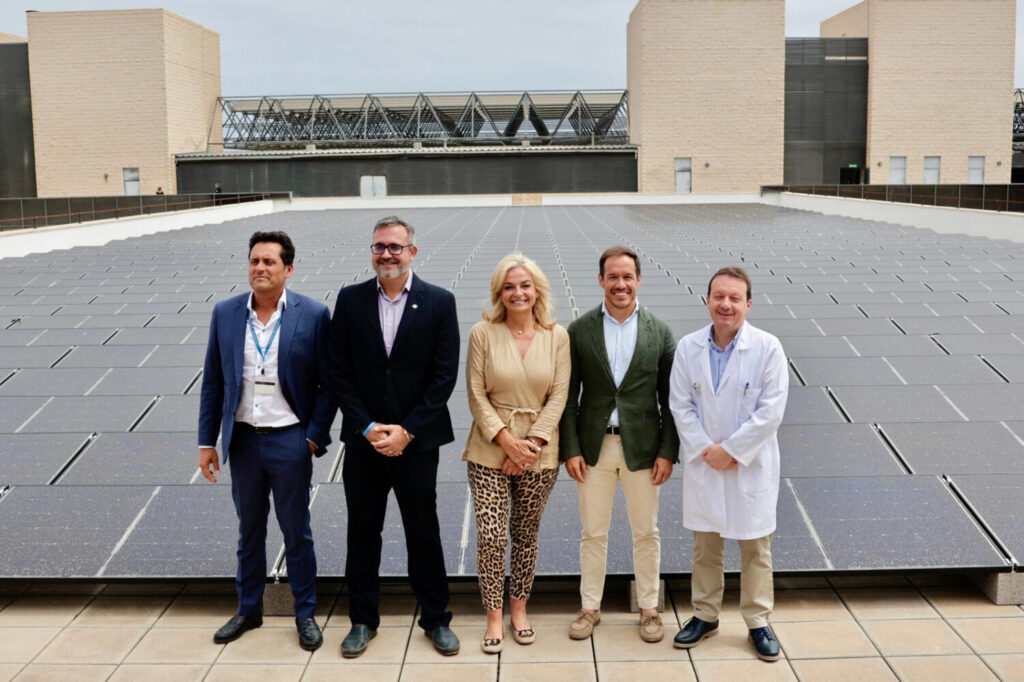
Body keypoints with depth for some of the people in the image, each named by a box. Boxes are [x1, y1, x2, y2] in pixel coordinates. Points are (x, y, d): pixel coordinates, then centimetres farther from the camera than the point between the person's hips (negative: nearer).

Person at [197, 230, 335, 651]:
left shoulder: (313, 315, -9)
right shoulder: (225, 313, 1)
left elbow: (328, 383, -4)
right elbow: (213, 382, 5)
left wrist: (316, 436, -9)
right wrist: (206, 442, 5)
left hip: (290, 440, -3)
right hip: (242, 439, 3)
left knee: (297, 533, 9)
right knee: (249, 531, 17)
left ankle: (305, 614, 25)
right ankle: (248, 609, 34)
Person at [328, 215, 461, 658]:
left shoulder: (439, 302, -4)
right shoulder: (350, 300, 1)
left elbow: (445, 375, -7)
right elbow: (339, 372, 0)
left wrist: (407, 431, -12)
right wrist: (367, 427, -9)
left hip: (416, 441, -2)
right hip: (363, 440, 2)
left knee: (424, 534, 8)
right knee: (362, 533, 12)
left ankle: (435, 619, 24)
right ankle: (363, 620, 27)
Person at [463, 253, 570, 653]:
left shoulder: (556, 336, 0)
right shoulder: (482, 334, -3)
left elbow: (558, 395, -2)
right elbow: (477, 395, -4)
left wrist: (532, 444, -10)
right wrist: (506, 439, -12)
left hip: (539, 453, 1)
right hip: (490, 450, -1)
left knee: (526, 534, 11)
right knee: (491, 536, -4)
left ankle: (518, 609, 29)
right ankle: (494, 618, 12)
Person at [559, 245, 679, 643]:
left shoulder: (660, 332, 0)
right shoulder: (579, 331, -1)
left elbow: (669, 399, 1)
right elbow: (569, 396, 0)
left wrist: (668, 452, -5)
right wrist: (570, 449, -6)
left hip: (642, 447, 0)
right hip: (594, 446, 0)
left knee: (646, 533, 11)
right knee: (593, 533, 10)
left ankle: (648, 608, 27)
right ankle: (590, 608, 25)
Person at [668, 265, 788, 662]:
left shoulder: (768, 348, -10)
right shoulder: (688, 347, -2)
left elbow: (771, 411, -13)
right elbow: (681, 405, -1)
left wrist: (730, 449, -14)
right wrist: (704, 449, -11)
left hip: (751, 465, -2)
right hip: (703, 463, 2)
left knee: (755, 548, 8)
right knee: (704, 545, 13)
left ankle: (758, 622, 22)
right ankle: (705, 616, 28)